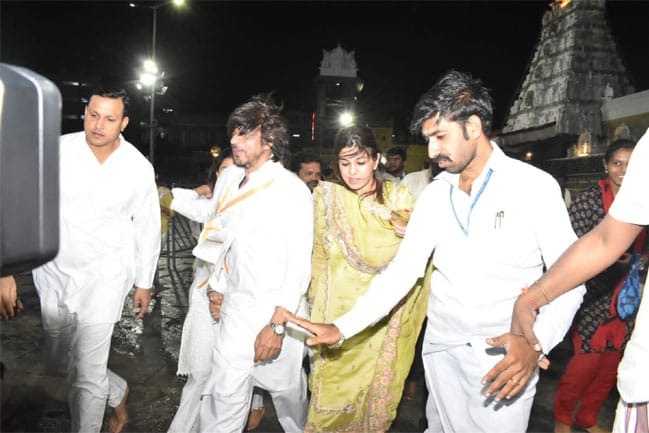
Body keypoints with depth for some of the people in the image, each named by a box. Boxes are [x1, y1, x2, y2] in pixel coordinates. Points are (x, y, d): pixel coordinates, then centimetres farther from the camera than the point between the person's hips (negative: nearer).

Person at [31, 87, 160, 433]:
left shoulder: (139, 168, -8)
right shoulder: (58, 150, -10)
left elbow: (147, 227, 2)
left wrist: (144, 282, 7)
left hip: (104, 276, -3)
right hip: (54, 273, 3)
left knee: (86, 372, -3)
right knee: (61, 359, 20)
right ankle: (118, 392, 46)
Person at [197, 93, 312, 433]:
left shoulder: (293, 190, -13)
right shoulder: (228, 179, 4)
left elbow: (299, 264, -15)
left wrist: (277, 326, -17)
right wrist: (217, 287, 17)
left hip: (277, 311, -4)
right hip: (236, 306, 4)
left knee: (286, 387, 13)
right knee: (224, 391, 4)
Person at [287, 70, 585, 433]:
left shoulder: (535, 186, -9)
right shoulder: (435, 194, 4)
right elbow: (402, 270, 2)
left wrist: (535, 342, -25)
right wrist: (342, 328, -6)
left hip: (507, 359, -4)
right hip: (442, 350, 4)